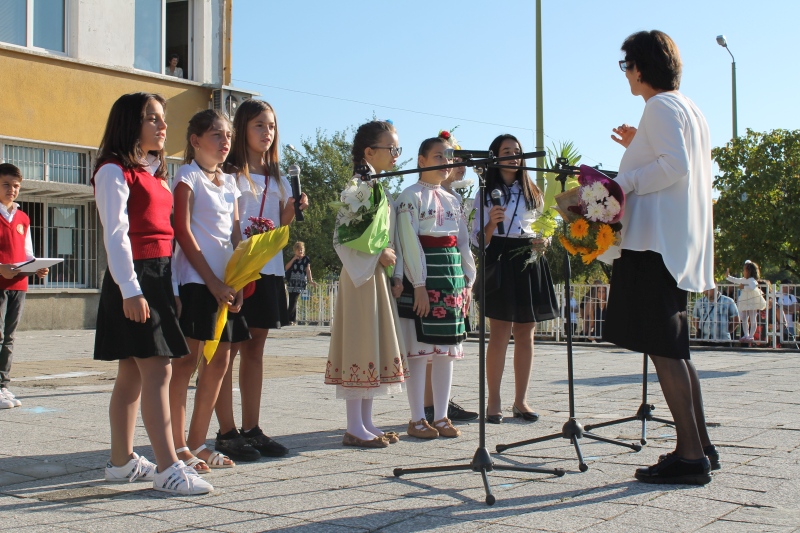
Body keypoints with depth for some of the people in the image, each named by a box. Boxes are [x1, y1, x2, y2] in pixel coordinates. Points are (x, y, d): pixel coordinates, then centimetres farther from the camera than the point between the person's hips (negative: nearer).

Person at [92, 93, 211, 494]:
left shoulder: (155, 172, 20)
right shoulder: (114, 171, -6)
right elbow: (115, 235, -14)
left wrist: (172, 287, 15)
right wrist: (130, 290, -20)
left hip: (160, 275, 9)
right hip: (134, 277, -8)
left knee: (133, 373, 11)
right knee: (157, 370, -12)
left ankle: (121, 461, 18)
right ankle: (167, 468, -12)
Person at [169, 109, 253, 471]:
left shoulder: (229, 182, 18)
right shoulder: (188, 177, -2)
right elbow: (183, 232, -10)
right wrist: (213, 281, -15)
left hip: (225, 283, 8)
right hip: (196, 280, -7)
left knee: (219, 362, 7)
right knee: (187, 360, -6)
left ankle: (197, 443, 16)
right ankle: (178, 447, -1)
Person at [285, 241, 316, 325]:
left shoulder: (306, 259, 3)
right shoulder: (293, 258, 11)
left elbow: (308, 270, -2)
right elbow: (286, 268, 1)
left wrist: (311, 280, -13)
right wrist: (293, 259, -6)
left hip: (300, 283, -3)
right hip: (291, 282, 3)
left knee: (293, 301, -10)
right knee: (292, 301, 2)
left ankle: (290, 319, -9)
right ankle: (293, 320, 9)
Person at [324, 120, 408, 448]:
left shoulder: (381, 189, 17)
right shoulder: (357, 187, -11)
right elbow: (342, 236, -19)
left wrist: (396, 275, 9)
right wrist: (378, 255, -18)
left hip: (381, 276, 9)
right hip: (362, 275, -9)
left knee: (377, 347, 11)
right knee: (361, 345, -6)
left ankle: (366, 422, 18)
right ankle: (355, 428, 0)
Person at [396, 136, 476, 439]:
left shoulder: (452, 200, 18)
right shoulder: (412, 196, -3)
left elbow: (464, 243, 18)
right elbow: (409, 242, -11)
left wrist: (468, 282, 10)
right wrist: (419, 285, -17)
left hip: (453, 273, 7)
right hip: (423, 274, -7)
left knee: (447, 349, 7)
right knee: (419, 348, -4)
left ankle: (441, 416, 14)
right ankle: (417, 419, 3)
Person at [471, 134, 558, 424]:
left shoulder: (532, 192, 17)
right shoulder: (486, 194, 5)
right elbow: (478, 239, 0)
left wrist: (542, 241, -2)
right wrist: (491, 224, -20)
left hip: (529, 263, 4)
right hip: (499, 262, -4)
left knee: (526, 334, 3)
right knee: (500, 334, -9)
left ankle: (521, 400, 10)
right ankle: (494, 402, -4)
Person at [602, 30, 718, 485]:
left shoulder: (661, 107, -8)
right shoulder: (691, 108, 22)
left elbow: (676, 165, -21)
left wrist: (623, 182, -17)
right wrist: (640, 149, 25)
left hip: (656, 241, -10)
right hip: (682, 243, 10)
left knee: (662, 348, -10)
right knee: (673, 348, 14)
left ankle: (690, 456, -9)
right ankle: (700, 445, 18)